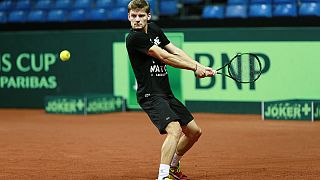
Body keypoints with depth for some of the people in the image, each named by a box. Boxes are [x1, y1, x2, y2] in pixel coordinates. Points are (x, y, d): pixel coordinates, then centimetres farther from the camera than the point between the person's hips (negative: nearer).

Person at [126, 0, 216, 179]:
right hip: (150, 95, -9)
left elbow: (175, 51, 9)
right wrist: (195, 68, -13)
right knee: (175, 129, -29)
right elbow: (165, 57, -17)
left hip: (167, 94, 9)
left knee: (194, 131, 15)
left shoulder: (154, 29, 11)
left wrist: (201, 67, -3)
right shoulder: (134, 38, -16)